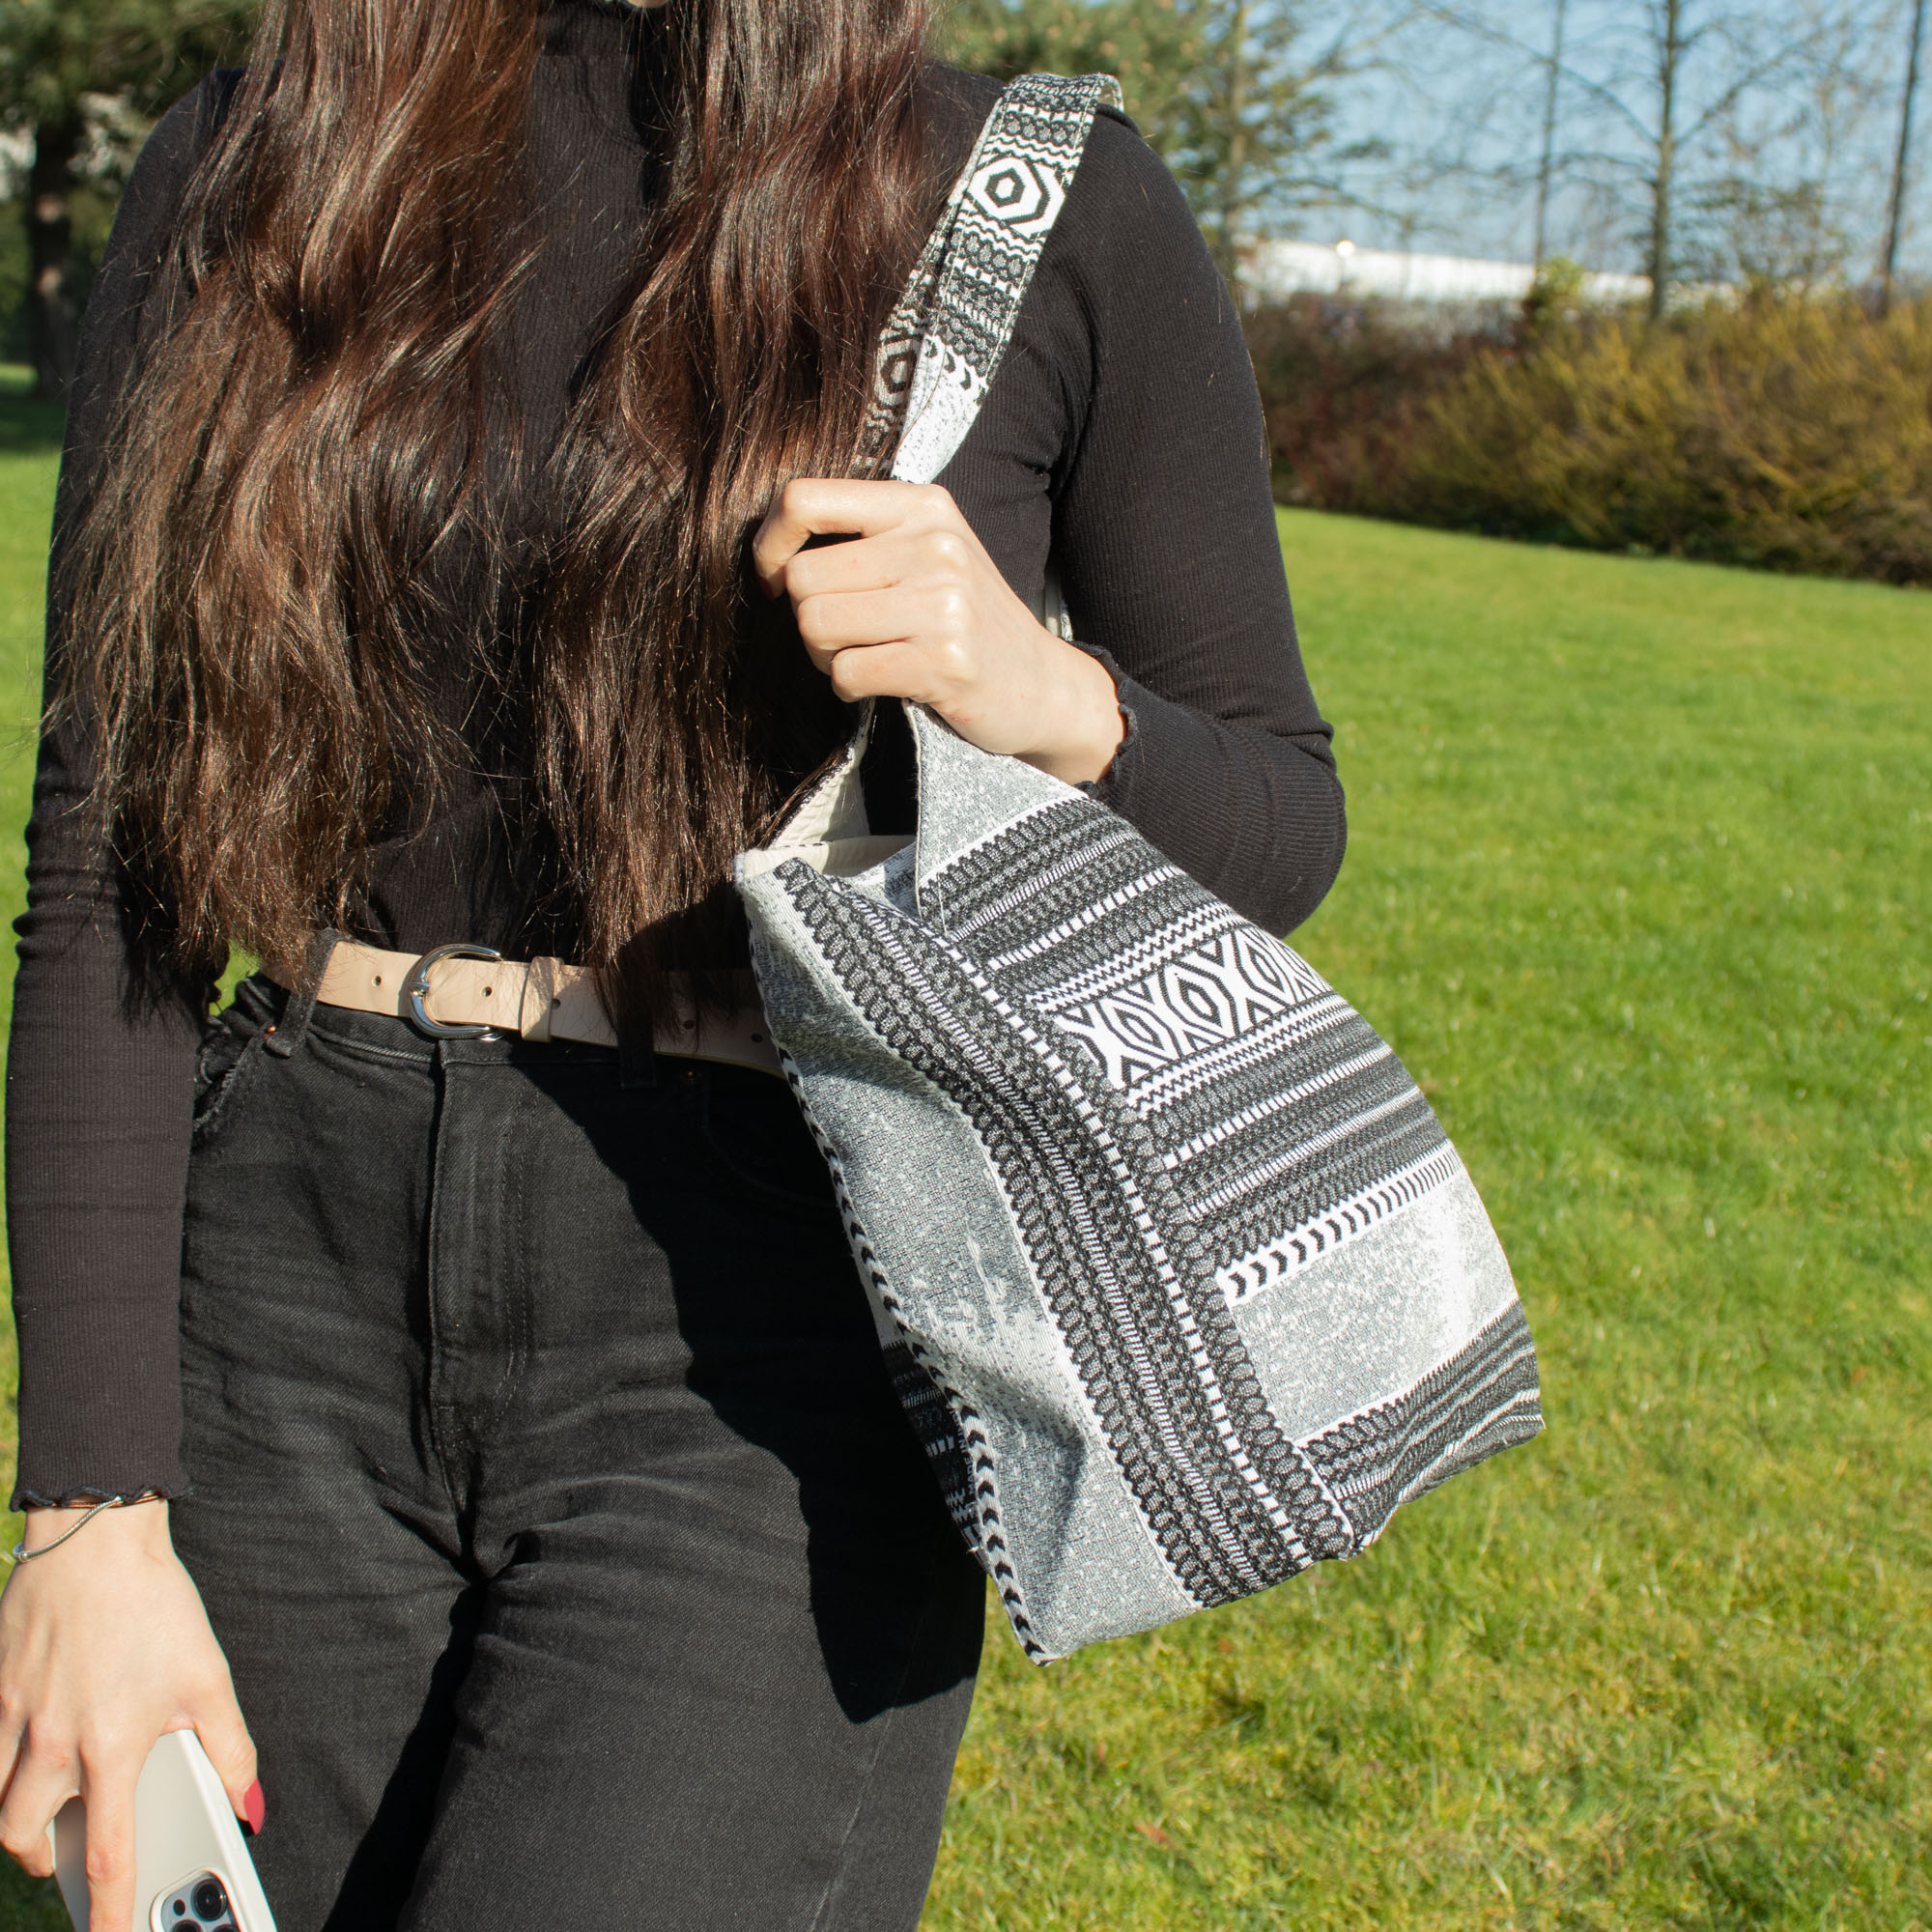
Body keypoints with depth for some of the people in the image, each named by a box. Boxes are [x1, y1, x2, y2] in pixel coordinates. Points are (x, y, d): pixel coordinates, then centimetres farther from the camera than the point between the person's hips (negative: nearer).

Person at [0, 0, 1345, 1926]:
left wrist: (1053, 699, -16)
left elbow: (1277, 820, 7)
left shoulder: (1056, 206, -2)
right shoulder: (238, 175, 4)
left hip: (767, 1333, -3)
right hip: (302, 1291, 3)